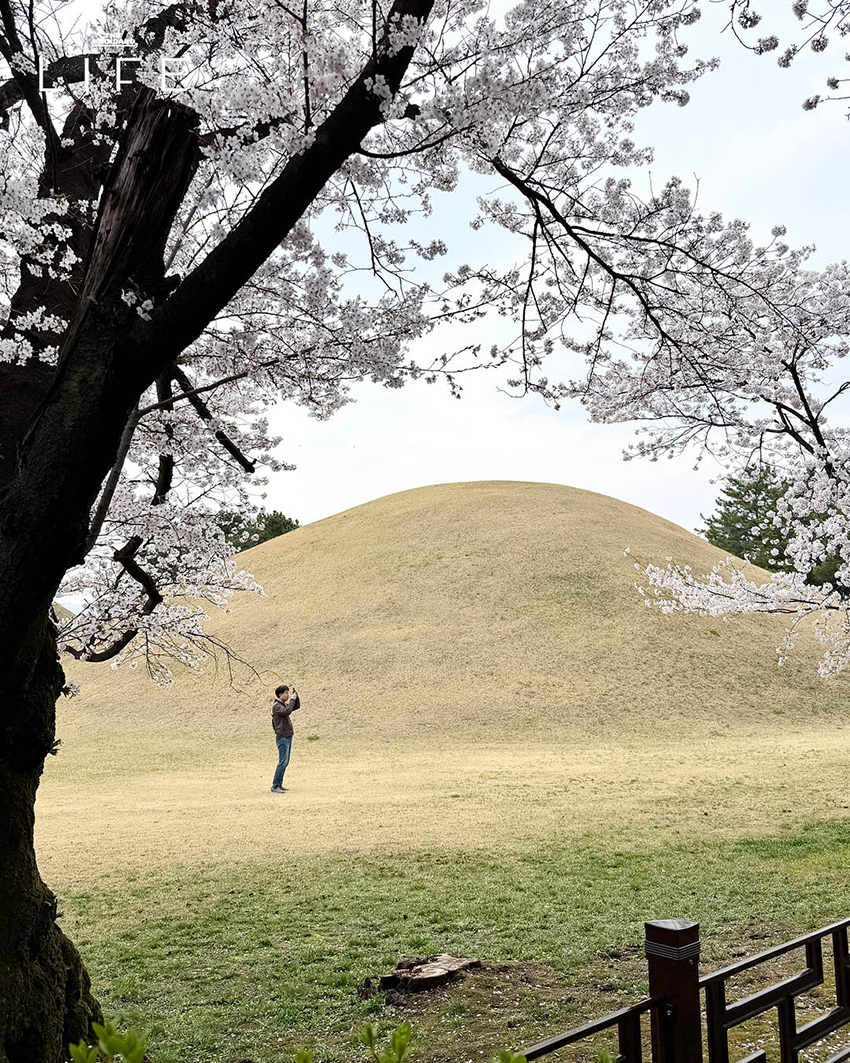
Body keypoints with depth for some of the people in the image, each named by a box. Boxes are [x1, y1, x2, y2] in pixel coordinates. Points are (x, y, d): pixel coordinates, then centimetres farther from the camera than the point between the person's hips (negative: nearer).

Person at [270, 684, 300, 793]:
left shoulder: (285, 704, 14)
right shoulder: (276, 706, -13)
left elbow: (297, 706, 23)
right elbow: (287, 711, -29)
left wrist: (296, 696, 8)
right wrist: (292, 699, -19)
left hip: (288, 737, 9)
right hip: (282, 738, -9)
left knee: (285, 763, 11)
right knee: (282, 762, -12)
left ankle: (279, 784, 17)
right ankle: (275, 786, -9)